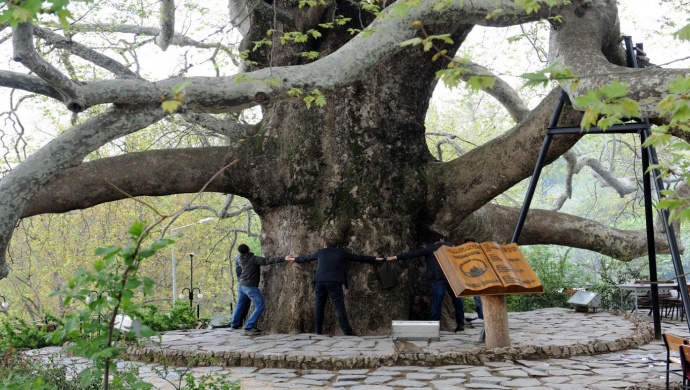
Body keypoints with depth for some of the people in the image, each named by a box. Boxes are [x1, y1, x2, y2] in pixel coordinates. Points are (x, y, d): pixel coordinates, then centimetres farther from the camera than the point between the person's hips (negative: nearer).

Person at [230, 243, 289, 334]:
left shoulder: (241, 260, 5)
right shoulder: (254, 259, -14)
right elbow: (267, 260, -24)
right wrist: (283, 258, -30)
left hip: (242, 285, 8)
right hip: (251, 286, -8)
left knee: (240, 304, 24)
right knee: (260, 306, -6)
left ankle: (235, 324, 34)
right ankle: (249, 326, -11)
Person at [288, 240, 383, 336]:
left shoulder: (320, 252, 21)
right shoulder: (341, 252, 17)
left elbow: (307, 258, 36)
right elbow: (359, 258, 20)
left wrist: (295, 259, 55)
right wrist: (375, 259, 28)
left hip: (319, 282, 2)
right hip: (334, 282, -2)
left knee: (319, 306, 9)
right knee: (339, 306, -5)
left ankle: (317, 331, 9)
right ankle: (347, 330, -11)